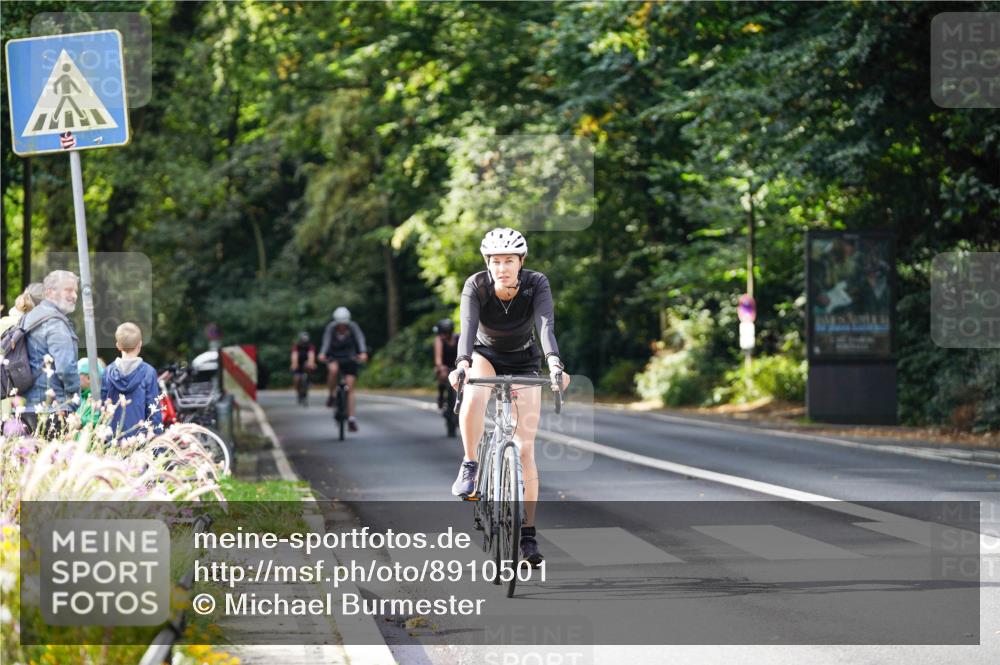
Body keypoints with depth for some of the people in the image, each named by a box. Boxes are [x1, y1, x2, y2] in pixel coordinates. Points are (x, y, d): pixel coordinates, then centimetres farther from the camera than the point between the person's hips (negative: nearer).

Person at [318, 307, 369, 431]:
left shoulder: (353, 327, -17)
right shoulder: (331, 327, -18)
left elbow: (360, 339, -30)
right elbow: (326, 342, -31)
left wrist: (363, 353, -50)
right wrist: (322, 354, -51)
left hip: (349, 359, 1)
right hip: (334, 357, -1)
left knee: (350, 388, -9)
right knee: (333, 369, -36)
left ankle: (351, 419, -6)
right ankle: (331, 395, -13)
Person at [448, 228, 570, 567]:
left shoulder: (537, 284, -25)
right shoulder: (476, 286, -25)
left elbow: (546, 326, -39)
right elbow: (468, 327, -38)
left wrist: (555, 364, -57)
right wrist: (462, 363, -57)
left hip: (523, 363, 0)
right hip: (485, 355, 0)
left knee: (525, 449, -7)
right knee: (472, 402, -37)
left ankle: (528, 534, -2)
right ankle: (469, 466, -13)